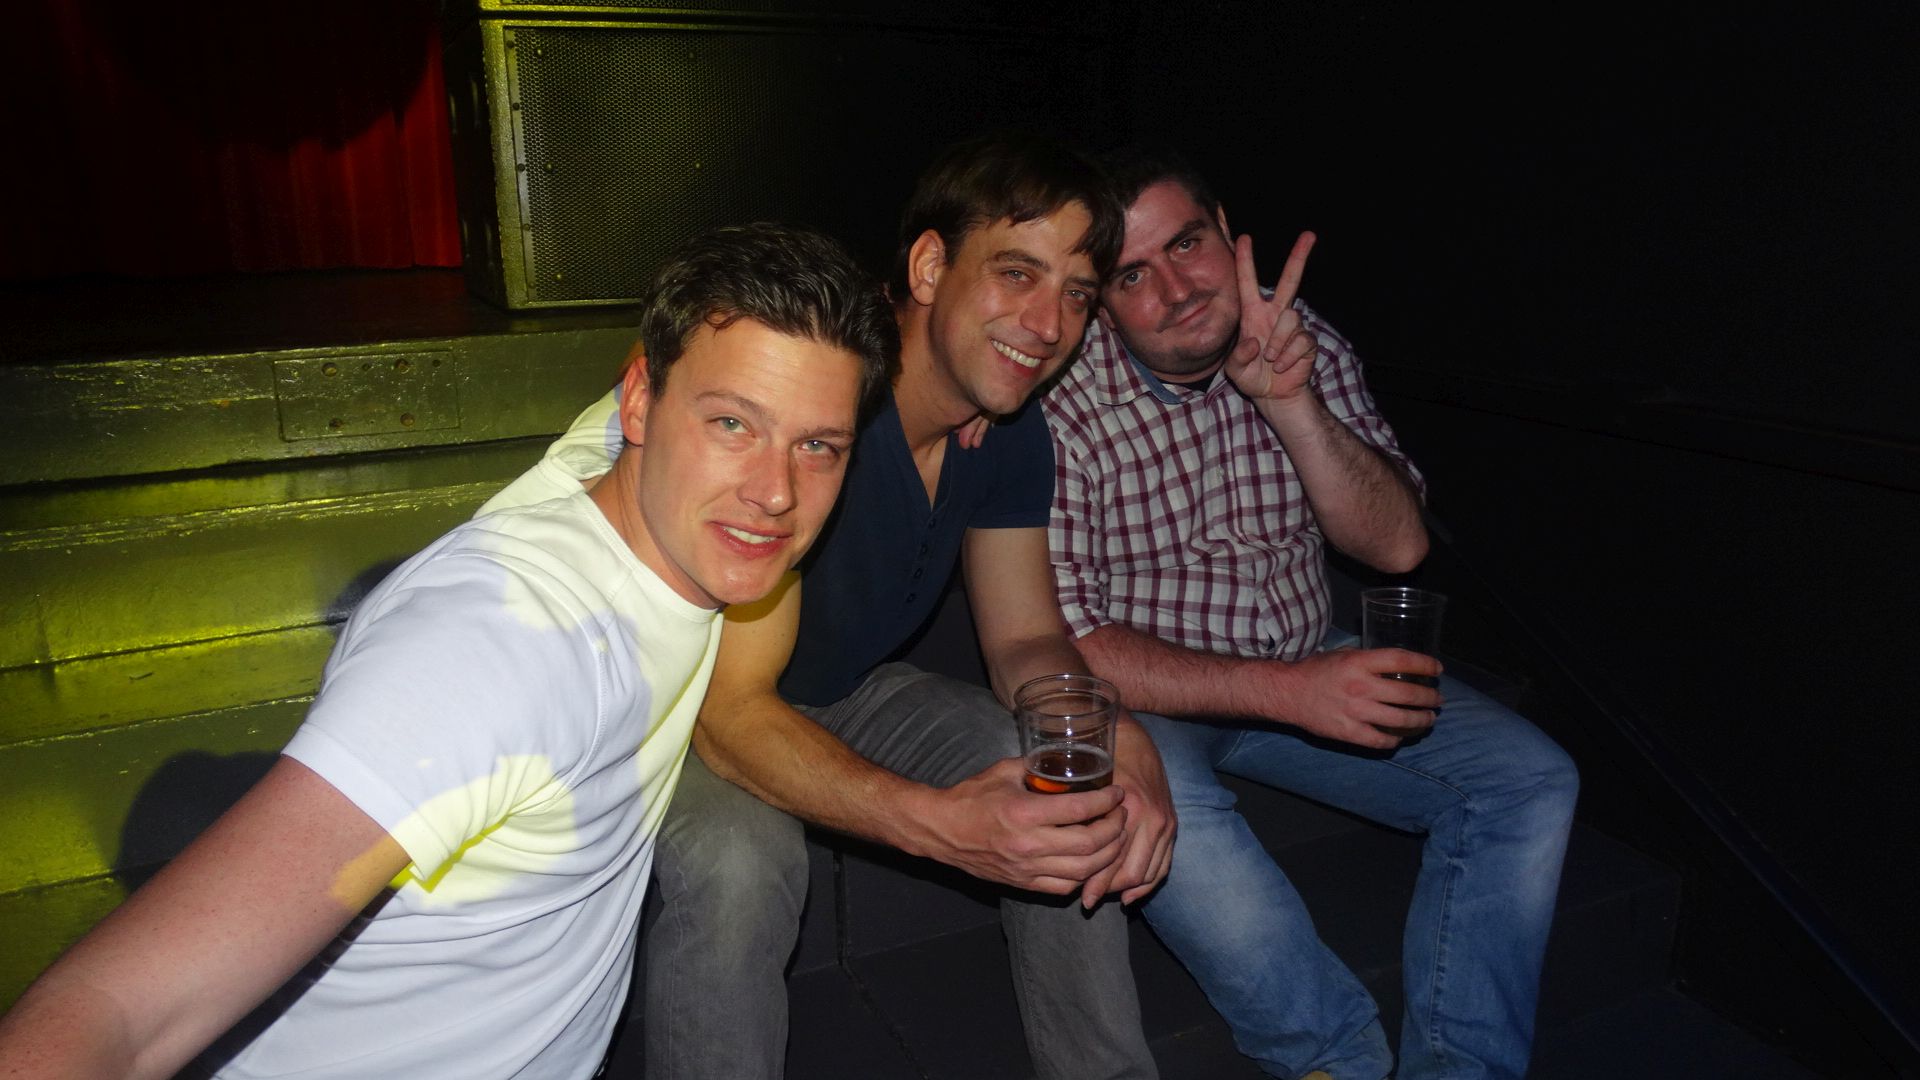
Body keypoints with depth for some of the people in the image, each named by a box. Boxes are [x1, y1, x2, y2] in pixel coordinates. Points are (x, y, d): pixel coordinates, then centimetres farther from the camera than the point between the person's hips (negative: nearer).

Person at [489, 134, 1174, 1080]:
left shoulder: (1012, 434, -9)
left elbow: (1027, 642, -2)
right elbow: (730, 710, -34)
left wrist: (1112, 734, -25)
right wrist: (938, 822, -49)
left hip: (846, 693, 7)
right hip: (685, 705, -6)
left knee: (1090, 803, -7)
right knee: (738, 857, -37)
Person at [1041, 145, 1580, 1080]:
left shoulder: (1305, 348, -4)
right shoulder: (1060, 403, -18)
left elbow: (1398, 545, -9)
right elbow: (1054, 642, -22)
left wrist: (1290, 404, -26)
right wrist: (1283, 690, -29)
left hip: (1304, 668, 5)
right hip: (1142, 689, -4)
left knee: (1528, 778, -8)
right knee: (1153, 799, -36)